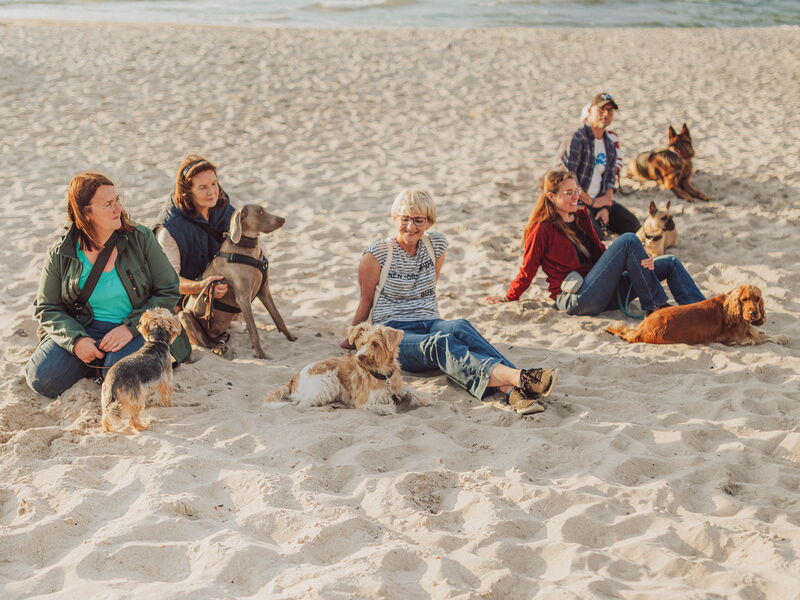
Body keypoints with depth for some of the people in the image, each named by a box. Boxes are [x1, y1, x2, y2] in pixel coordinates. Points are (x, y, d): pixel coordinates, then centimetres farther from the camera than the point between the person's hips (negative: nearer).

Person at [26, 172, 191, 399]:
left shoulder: (141, 239, -2)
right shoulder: (61, 254, 0)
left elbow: (168, 292, -2)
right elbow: (47, 308, 4)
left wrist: (130, 327, -15)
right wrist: (75, 340, -16)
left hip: (137, 330, -2)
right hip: (83, 329, 2)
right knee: (42, 379, -21)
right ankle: (93, 362, 8)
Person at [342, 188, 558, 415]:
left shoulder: (436, 245, 9)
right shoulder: (377, 254, -4)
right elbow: (366, 301, 7)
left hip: (430, 324, 4)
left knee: (458, 327, -34)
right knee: (440, 343, -37)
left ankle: (515, 391, -57)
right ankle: (517, 377, -63)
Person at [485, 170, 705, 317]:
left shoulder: (581, 217, 18)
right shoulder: (543, 229, -6)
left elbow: (600, 252, 16)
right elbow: (528, 270, -1)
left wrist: (637, 262, 1)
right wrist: (508, 299, 1)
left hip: (602, 295, 8)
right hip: (578, 300, -8)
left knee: (669, 263, 1)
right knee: (628, 240, -22)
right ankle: (656, 308, -20)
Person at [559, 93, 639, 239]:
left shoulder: (610, 145, 10)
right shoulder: (575, 141, -15)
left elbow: (610, 179, 13)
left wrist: (605, 207, -4)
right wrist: (592, 202, -13)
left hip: (599, 199, 7)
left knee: (633, 225, -2)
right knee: (597, 236, -28)